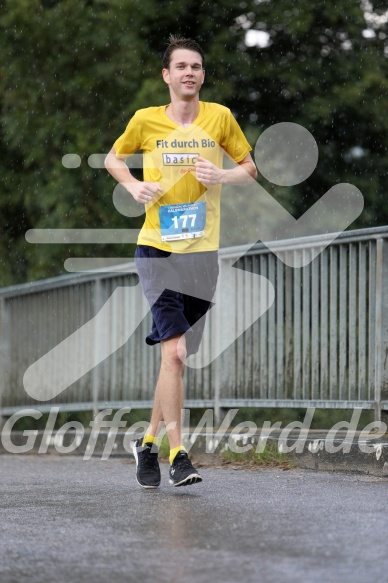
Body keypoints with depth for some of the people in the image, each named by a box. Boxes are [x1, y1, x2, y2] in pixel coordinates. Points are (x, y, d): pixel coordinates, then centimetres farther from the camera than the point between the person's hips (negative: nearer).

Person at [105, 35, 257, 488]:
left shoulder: (219, 117, 2)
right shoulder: (145, 120, 0)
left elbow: (250, 169, 12)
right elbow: (113, 158, 17)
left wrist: (221, 176, -9)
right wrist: (133, 185, -3)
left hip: (202, 252, 2)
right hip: (156, 250, -2)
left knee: (177, 356, 8)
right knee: (174, 351, -15)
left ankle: (149, 442, 26)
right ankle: (177, 453, -11)